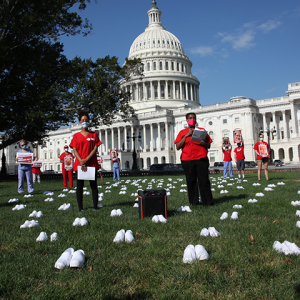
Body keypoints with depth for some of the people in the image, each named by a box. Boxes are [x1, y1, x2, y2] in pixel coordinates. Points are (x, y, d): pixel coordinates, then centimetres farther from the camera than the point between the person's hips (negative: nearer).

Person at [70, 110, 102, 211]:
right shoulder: (76, 136, 8)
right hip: (79, 164, 0)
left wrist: (86, 159, -12)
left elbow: (95, 149, 0)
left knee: (94, 185, 2)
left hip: (92, 163, 0)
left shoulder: (94, 135, 8)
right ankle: (80, 208, 7)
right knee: (79, 186, 2)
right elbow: (75, 150, 1)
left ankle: (95, 206, 7)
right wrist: (81, 162, -13)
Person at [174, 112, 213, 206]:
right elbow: (178, 147, 1)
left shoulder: (202, 130, 15)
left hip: (201, 159, 0)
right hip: (187, 160, 0)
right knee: (191, 181, 2)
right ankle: (193, 202, 10)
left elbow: (209, 145, 16)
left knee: (204, 181, -2)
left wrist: (204, 143, -8)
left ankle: (207, 201, 5)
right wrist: (186, 136, -6)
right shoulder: (182, 132, 12)